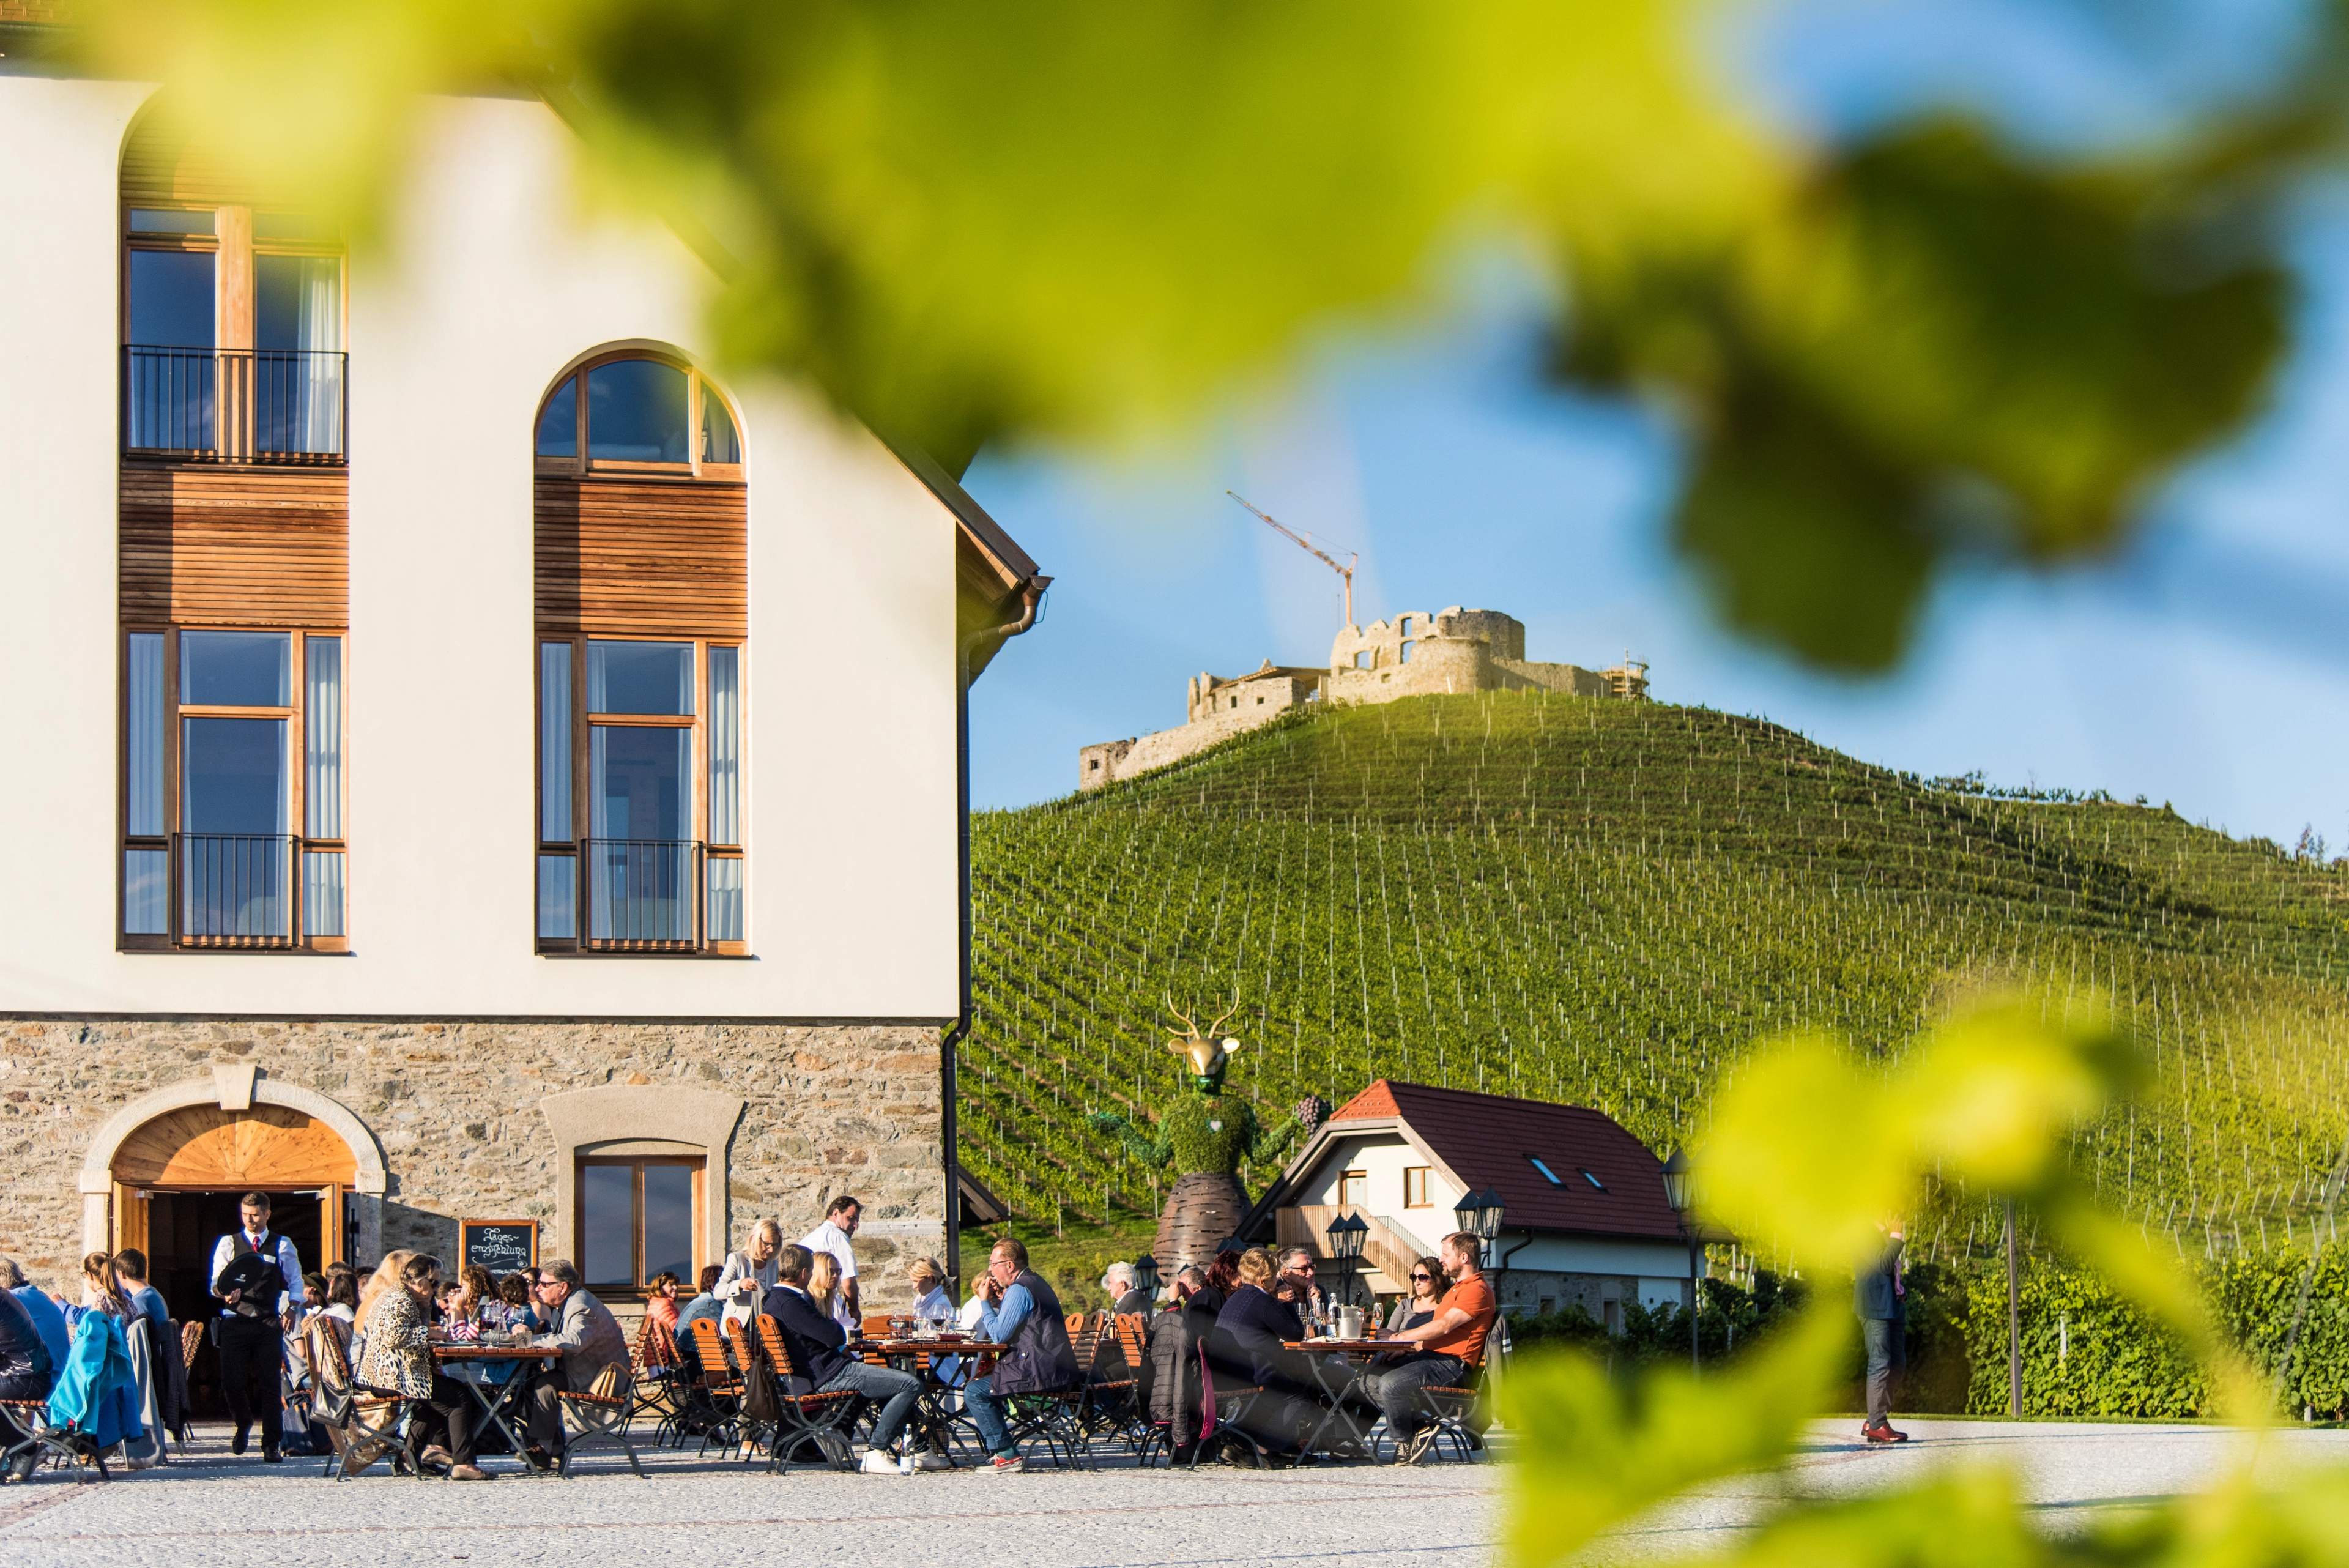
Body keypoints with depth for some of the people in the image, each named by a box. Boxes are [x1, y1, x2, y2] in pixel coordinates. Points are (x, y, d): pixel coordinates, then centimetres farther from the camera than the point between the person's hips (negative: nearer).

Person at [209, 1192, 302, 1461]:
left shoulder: (282, 1246, 8)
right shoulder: (229, 1244, 10)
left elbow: (296, 1283, 8)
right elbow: (215, 1283, 6)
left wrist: (290, 1310, -10)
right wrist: (225, 1294, -17)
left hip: (269, 1324, -1)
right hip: (235, 1321, 1)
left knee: (269, 1384, -3)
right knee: (232, 1381, -5)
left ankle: (271, 1445, 3)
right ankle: (244, 1424, 25)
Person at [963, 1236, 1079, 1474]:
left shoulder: (1019, 1290, -13)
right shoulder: (1036, 1283, 19)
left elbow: (999, 1335, -15)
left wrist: (985, 1302, -4)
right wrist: (995, 1302, 13)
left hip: (1040, 1373, -11)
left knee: (975, 1391, -9)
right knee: (981, 1382, 25)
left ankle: (1008, 1456, -10)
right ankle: (999, 1453, 24)